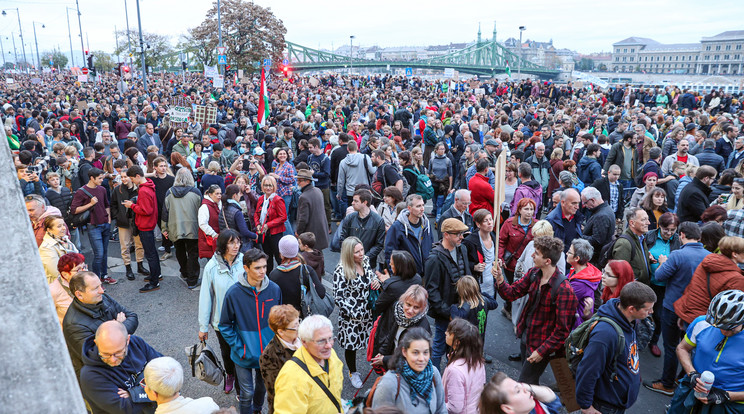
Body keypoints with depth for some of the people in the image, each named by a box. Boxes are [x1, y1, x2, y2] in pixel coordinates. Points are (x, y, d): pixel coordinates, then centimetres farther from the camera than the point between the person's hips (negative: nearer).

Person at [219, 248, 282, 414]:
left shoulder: (274, 289, -12)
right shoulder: (233, 293, -19)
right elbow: (225, 325, -8)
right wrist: (238, 348, -13)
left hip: (268, 352, 3)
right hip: (245, 355, -3)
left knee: (263, 386, 24)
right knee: (247, 393, 9)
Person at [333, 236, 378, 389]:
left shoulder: (365, 260, -3)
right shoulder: (341, 271, -21)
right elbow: (339, 298, -19)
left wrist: (376, 280, -6)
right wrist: (354, 314, -20)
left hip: (369, 311, 5)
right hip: (351, 316, -5)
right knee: (351, 344, 13)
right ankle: (353, 373, 38)